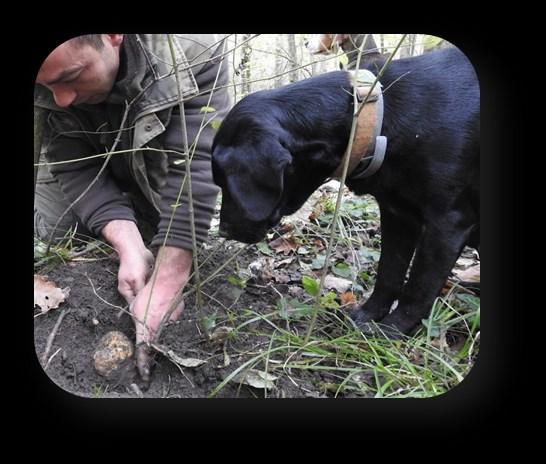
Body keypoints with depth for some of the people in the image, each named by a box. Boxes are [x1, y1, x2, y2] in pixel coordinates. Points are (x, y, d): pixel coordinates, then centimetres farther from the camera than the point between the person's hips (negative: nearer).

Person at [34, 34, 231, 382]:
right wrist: (130, 247, -40)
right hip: (84, 165, 2)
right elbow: (74, 166, -25)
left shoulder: (193, 52, -37)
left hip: (158, 167, -1)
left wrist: (166, 284, -45)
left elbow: (193, 168, -40)